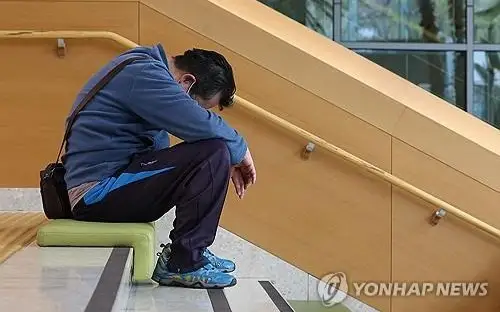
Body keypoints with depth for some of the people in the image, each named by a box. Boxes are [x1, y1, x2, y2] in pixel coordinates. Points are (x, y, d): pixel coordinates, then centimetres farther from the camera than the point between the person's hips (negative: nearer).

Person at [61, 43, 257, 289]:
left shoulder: (145, 66, 16)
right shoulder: (144, 75, -17)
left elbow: (160, 149, 18)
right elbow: (203, 126, -28)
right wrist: (240, 151, -8)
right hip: (97, 193, -11)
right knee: (214, 152, -20)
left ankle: (191, 253, 21)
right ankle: (183, 264, -11)